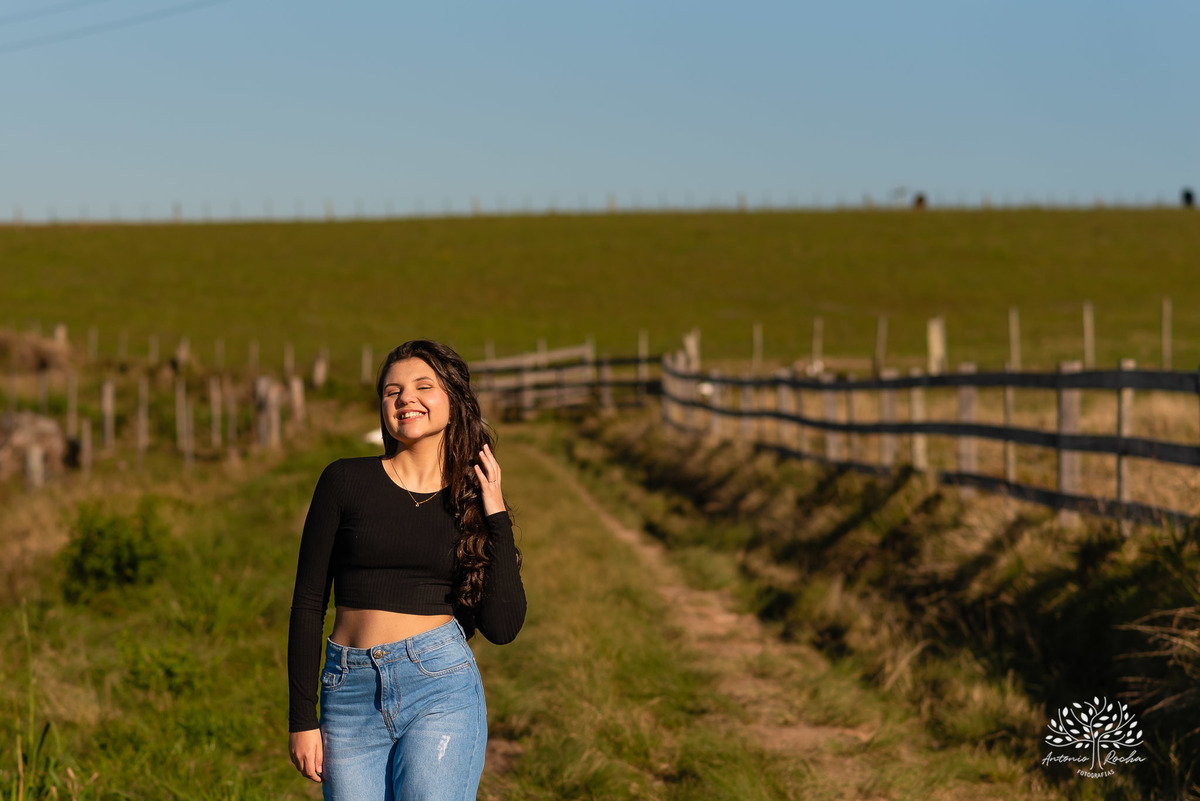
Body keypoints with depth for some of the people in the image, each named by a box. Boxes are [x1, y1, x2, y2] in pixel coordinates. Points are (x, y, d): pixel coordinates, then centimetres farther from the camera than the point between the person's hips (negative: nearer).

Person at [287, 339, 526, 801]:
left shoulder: (474, 500, 8)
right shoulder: (345, 481, 4)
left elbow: (502, 628, -1)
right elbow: (308, 603, 4)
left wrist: (496, 516, -3)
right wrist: (301, 719, 0)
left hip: (440, 691, -1)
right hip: (351, 696, 1)